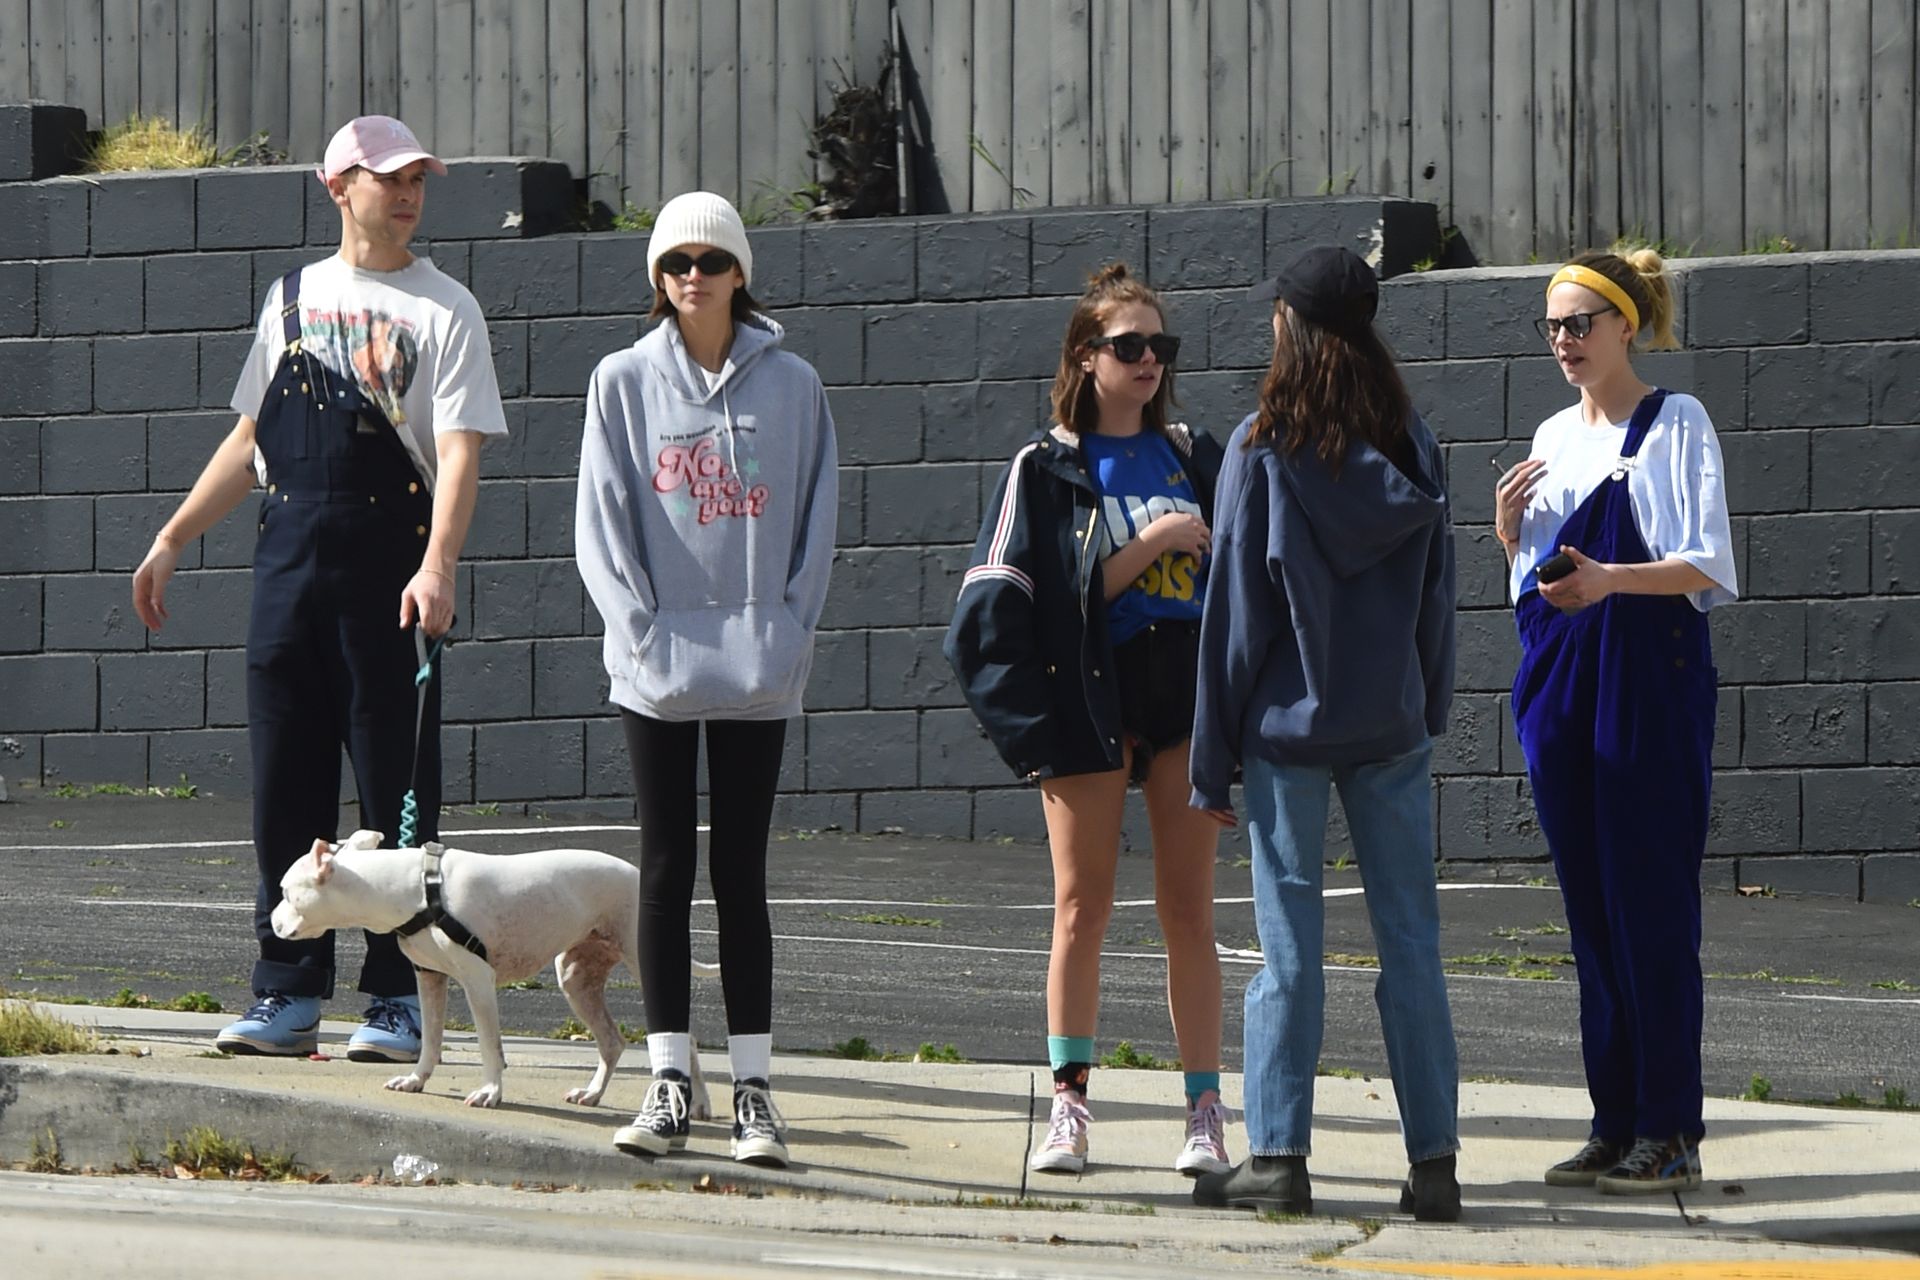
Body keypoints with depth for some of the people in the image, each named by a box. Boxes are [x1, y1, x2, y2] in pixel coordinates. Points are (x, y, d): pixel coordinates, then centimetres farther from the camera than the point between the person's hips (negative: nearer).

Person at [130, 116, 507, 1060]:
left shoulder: (443, 309, 1)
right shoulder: (294, 298, 15)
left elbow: (458, 453, -10)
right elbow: (250, 437, 22)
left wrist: (437, 567, -25)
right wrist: (171, 540, 17)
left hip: (391, 562, -4)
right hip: (290, 557, 4)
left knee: (397, 787, -3)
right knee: (284, 782, 4)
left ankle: (399, 1000, 2)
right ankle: (287, 994, 9)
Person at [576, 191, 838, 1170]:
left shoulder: (791, 386, 5)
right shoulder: (625, 382, 5)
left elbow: (815, 521, 6)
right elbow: (603, 520, 2)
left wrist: (786, 633, -5)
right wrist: (644, 634, -8)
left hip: (758, 672, 0)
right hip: (657, 668, 0)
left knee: (741, 872, 3)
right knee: (666, 870, 2)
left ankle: (753, 1087, 4)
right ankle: (668, 1081, 5)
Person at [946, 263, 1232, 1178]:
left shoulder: (1193, 457, 12)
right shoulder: (1048, 466, 2)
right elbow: (1059, 595, -6)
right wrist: (1150, 544, -14)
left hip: (1184, 696, 2)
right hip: (1089, 702, -2)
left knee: (1187, 910, 0)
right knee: (1082, 906, 0)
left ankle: (1205, 1111, 1)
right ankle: (1069, 1103, 7)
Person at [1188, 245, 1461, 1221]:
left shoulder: (1264, 450, -7)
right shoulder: (1410, 446, 4)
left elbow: (1234, 609, -6)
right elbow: (1437, 597, 8)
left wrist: (1214, 760, -1)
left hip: (1289, 725, -3)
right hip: (1392, 727, 3)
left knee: (1289, 947, 1)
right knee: (1410, 940, 4)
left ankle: (1276, 1155, 1)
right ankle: (1434, 1158, 2)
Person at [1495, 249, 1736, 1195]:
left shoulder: (1675, 424, -2)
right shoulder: (1553, 439, 16)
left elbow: (1707, 567, -9)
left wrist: (1612, 577, -23)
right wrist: (1510, 534, 2)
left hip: (1649, 681, -6)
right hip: (1560, 685, 6)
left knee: (1651, 903, -7)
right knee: (1589, 906, 7)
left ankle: (1670, 1133, -5)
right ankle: (1615, 1122, 11)